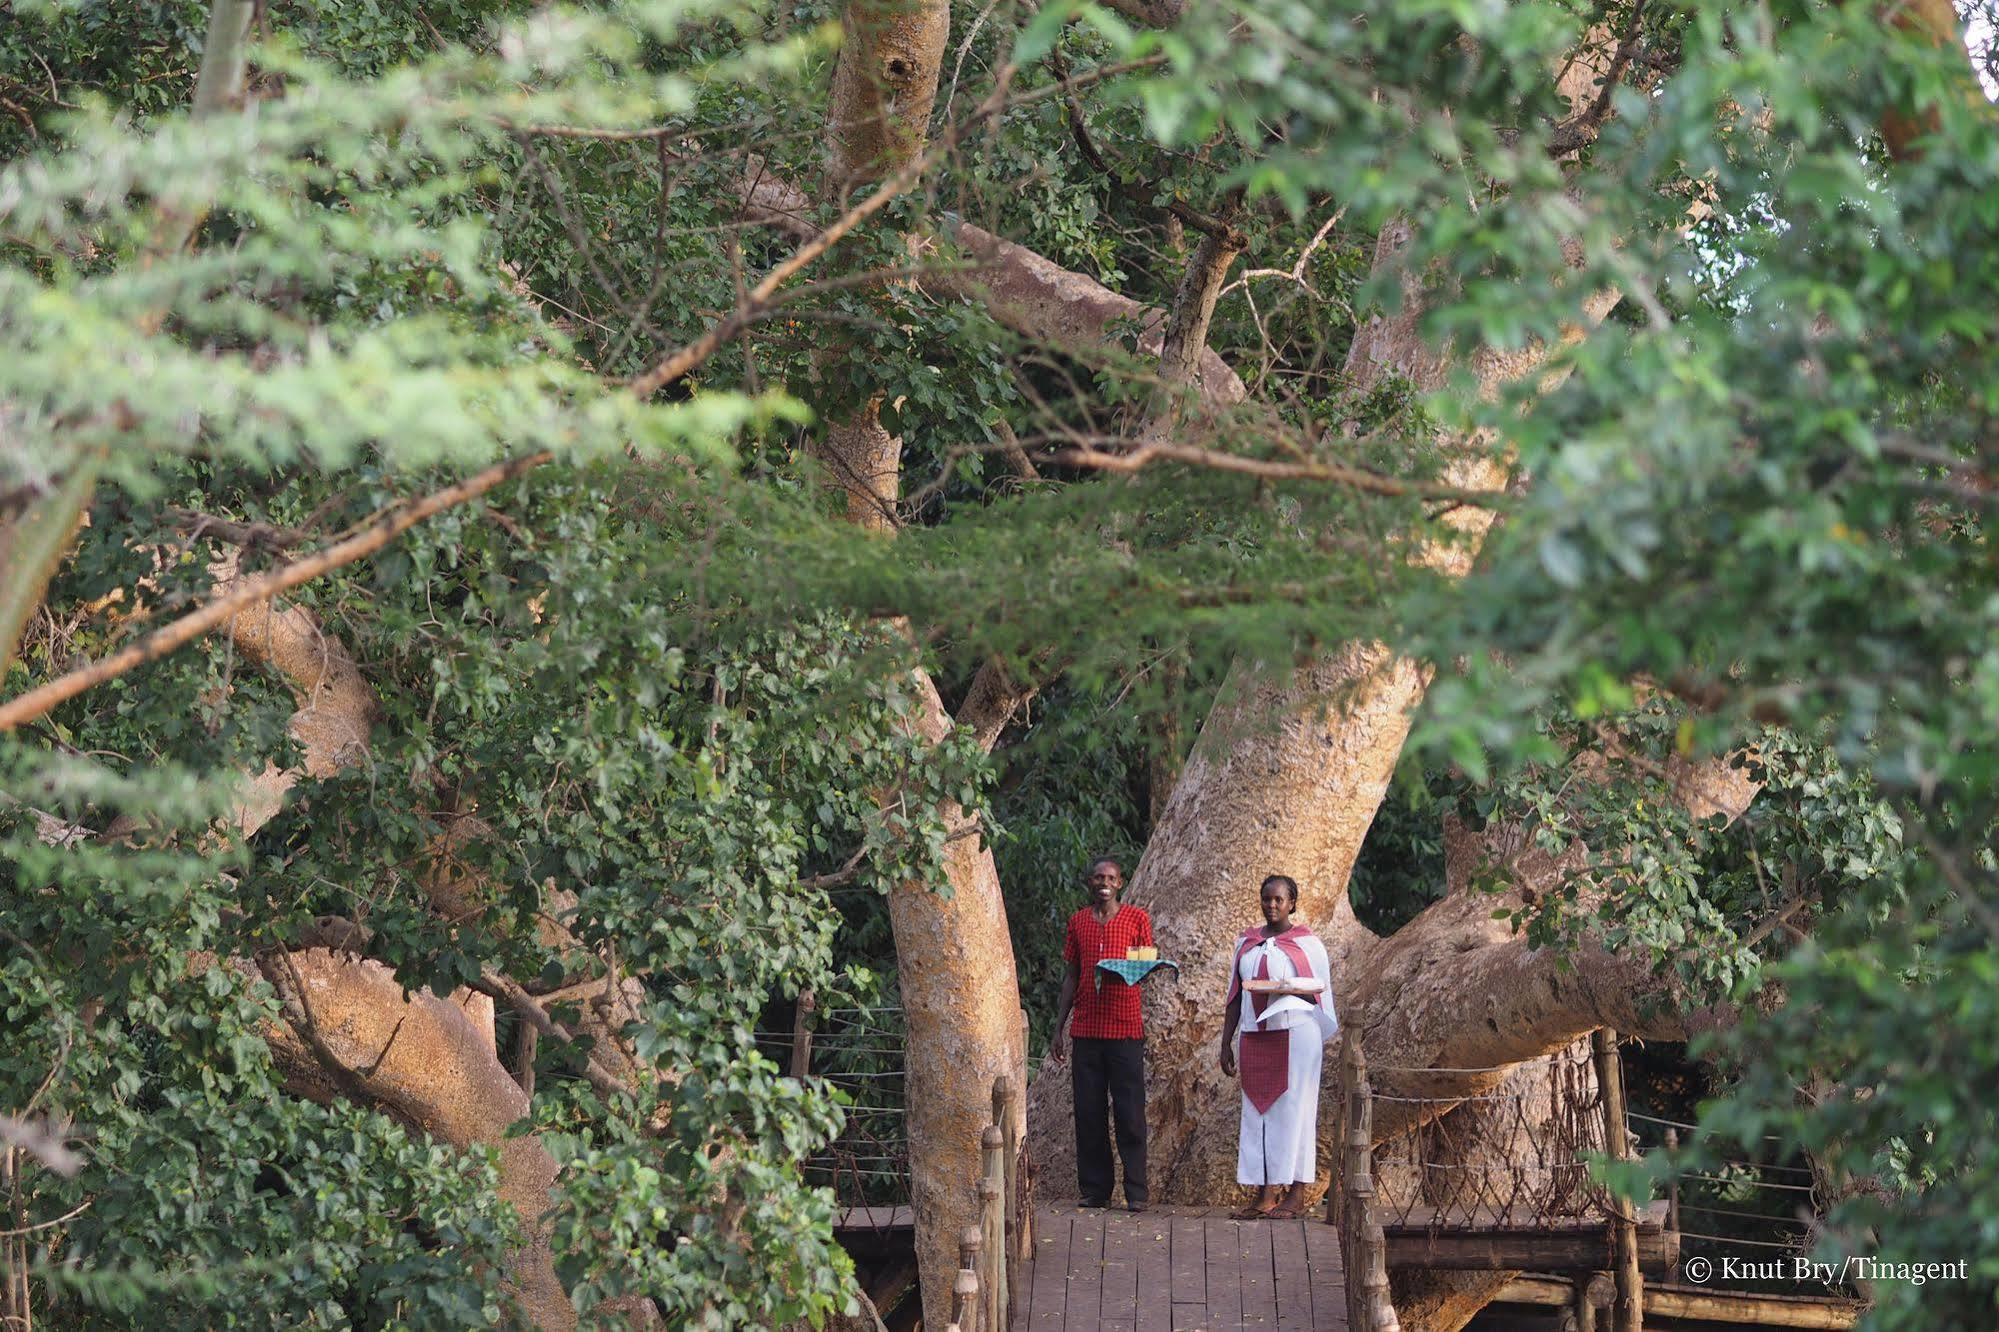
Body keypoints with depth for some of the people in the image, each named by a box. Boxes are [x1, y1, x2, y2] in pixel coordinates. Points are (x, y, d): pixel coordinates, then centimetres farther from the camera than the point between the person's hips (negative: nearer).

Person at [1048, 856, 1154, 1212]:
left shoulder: (1136, 918, 4)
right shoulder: (1078, 922, 12)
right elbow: (1071, 977, 16)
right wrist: (1059, 1028, 12)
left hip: (1126, 1027, -3)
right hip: (1086, 1029, 3)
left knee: (1130, 1113, -4)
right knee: (1089, 1113, 2)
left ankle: (1136, 1192, -2)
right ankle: (1094, 1191, 7)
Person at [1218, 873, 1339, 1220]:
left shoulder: (1306, 942, 1)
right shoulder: (1247, 942, 14)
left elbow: (1321, 990, 0)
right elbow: (1235, 995, 16)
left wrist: (1290, 989, -19)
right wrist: (1226, 1043, 12)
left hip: (1296, 1032, -5)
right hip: (1256, 1035, 5)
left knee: (1293, 1109, -5)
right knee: (1258, 1111, 2)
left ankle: (1296, 1193, -1)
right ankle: (1265, 1194, 4)